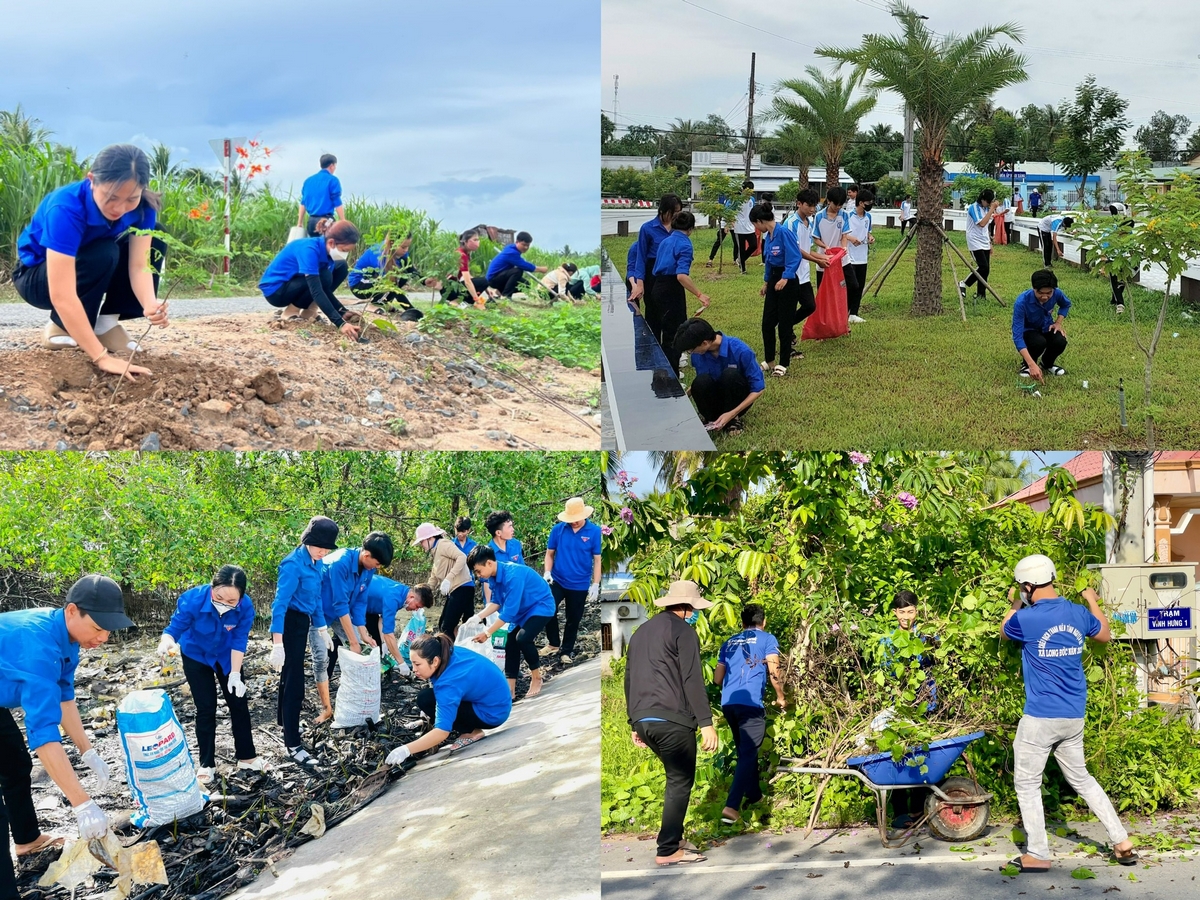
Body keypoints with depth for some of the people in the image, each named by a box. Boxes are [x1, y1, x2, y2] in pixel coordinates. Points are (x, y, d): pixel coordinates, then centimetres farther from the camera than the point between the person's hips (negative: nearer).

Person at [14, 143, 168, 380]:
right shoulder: (66, 208, -38)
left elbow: (139, 264, -25)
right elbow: (62, 296, -43)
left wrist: (150, 305, -48)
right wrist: (101, 357, -49)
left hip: (88, 269, 6)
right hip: (37, 276, -5)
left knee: (154, 241, -17)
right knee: (103, 255, -35)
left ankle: (106, 322, -7)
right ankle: (61, 328, -11)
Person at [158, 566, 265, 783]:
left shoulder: (245, 607, -32)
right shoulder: (192, 600, -38)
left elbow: (239, 641, -21)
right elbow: (173, 629, -30)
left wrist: (235, 673, -24)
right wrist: (167, 643, -52)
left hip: (227, 657, 2)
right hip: (196, 656, -2)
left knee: (238, 703, 8)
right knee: (206, 708, -1)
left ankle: (246, 756, 23)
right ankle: (206, 764, 13)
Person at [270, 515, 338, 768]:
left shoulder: (315, 562, 2)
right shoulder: (294, 564, -23)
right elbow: (280, 604, -26)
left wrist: (322, 628, 20)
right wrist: (277, 645, -30)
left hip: (302, 623, 9)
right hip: (289, 625, -9)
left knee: (291, 676, 25)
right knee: (294, 683, -6)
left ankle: (284, 721, 44)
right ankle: (293, 745, -1)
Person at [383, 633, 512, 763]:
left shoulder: (448, 683, -30)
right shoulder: (450, 655, -6)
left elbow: (442, 732, -36)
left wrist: (406, 750, -37)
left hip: (493, 712, -9)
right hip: (496, 698, 9)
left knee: (425, 699, -15)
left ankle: (471, 732, -7)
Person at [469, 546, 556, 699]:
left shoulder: (513, 575, -34)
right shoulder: (494, 576, -7)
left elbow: (509, 611, -33)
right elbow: (496, 602, 5)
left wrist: (487, 633, -29)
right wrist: (478, 617, -11)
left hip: (541, 607, -9)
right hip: (521, 610, 9)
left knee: (523, 638, -26)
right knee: (511, 643, 0)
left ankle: (536, 678, -4)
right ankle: (510, 689, 5)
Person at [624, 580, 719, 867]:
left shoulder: (641, 632, 21)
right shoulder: (682, 631, -5)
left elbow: (629, 680, 23)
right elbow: (692, 680, -13)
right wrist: (706, 722, -14)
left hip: (644, 720, 8)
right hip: (672, 719, -8)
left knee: (677, 777, 20)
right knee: (680, 782, 0)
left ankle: (674, 837, 19)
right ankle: (668, 851, -2)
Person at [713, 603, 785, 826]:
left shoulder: (729, 643, 21)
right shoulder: (767, 639, 7)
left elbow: (717, 679, 24)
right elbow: (774, 672, -2)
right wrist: (780, 697, 14)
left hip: (728, 703, 6)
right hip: (751, 703, -6)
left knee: (745, 750, 23)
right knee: (748, 753, -6)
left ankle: (754, 795, 35)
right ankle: (731, 806, -18)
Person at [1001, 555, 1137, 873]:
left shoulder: (1026, 619, -16)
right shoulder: (1079, 614, 1)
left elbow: (1003, 632, 9)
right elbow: (1105, 636, 24)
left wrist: (1015, 604, 26)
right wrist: (1093, 601, 37)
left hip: (1040, 718, -6)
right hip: (1074, 717, 6)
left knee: (1027, 784, 7)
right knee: (1081, 778, 20)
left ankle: (1037, 855, 8)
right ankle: (1122, 842, 19)